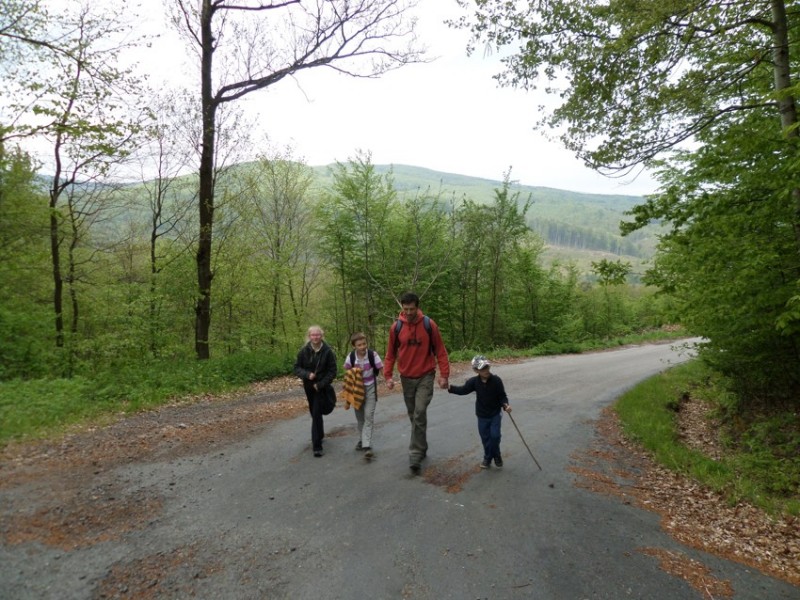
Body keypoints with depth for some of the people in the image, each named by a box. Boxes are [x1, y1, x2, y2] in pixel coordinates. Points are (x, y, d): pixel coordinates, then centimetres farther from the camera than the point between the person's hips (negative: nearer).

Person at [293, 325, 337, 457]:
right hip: (308, 386, 4)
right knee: (314, 413, 18)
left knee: (316, 414, -10)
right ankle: (320, 435, 41)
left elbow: (332, 371, -10)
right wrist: (307, 374, -19)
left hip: (321, 387, -4)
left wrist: (320, 384, -16)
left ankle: (317, 446, -6)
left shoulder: (328, 351, -13)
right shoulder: (304, 351, -6)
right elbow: (297, 368, -1)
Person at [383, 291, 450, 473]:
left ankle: (415, 455, -5)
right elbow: (390, 353, 5)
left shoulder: (429, 325, -9)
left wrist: (444, 375, -10)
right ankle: (421, 447, 32)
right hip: (406, 378, 3)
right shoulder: (396, 327, -4)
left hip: (425, 376, -3)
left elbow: (440, 351, -5)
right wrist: (388, 376, -2)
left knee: (419, 414, -12)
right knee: (413, 415, 13)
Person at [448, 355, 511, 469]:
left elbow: (502, 396, -10)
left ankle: (496, 456, 18)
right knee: (485, 437, 9)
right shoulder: (474, 381, -11)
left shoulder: (496, 380, -16)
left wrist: (505, 405, -29)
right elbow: (463, 390, -5)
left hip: (495, 414, -2)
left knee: (495, 435, -7)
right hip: (482, 415, 2)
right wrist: (450, 388, -18)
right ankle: (488, 457, 28)